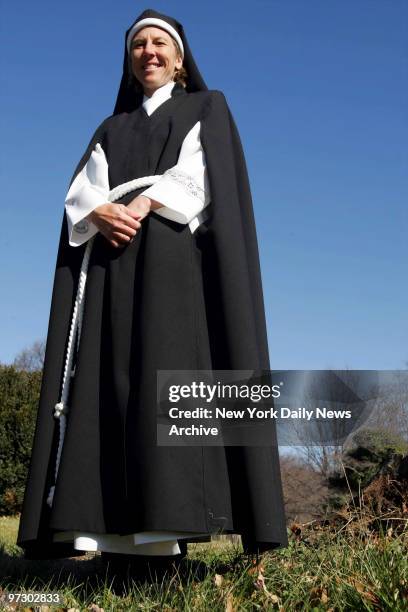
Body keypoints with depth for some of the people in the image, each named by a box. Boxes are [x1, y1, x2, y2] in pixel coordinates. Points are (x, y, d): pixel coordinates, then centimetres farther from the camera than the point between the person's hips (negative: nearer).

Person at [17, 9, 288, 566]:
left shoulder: (208, 108, 18)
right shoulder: (112, 128, 28)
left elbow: (202, 176, -1)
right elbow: (81, 193, 12)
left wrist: (143, 206, -16)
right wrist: (101, 213, -12)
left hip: (174, 253, -4)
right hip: (111, 258, 5)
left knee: (167, 368, -20)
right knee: (105, 381, -10)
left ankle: (166, 531, -23)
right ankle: (103, 529, -13)